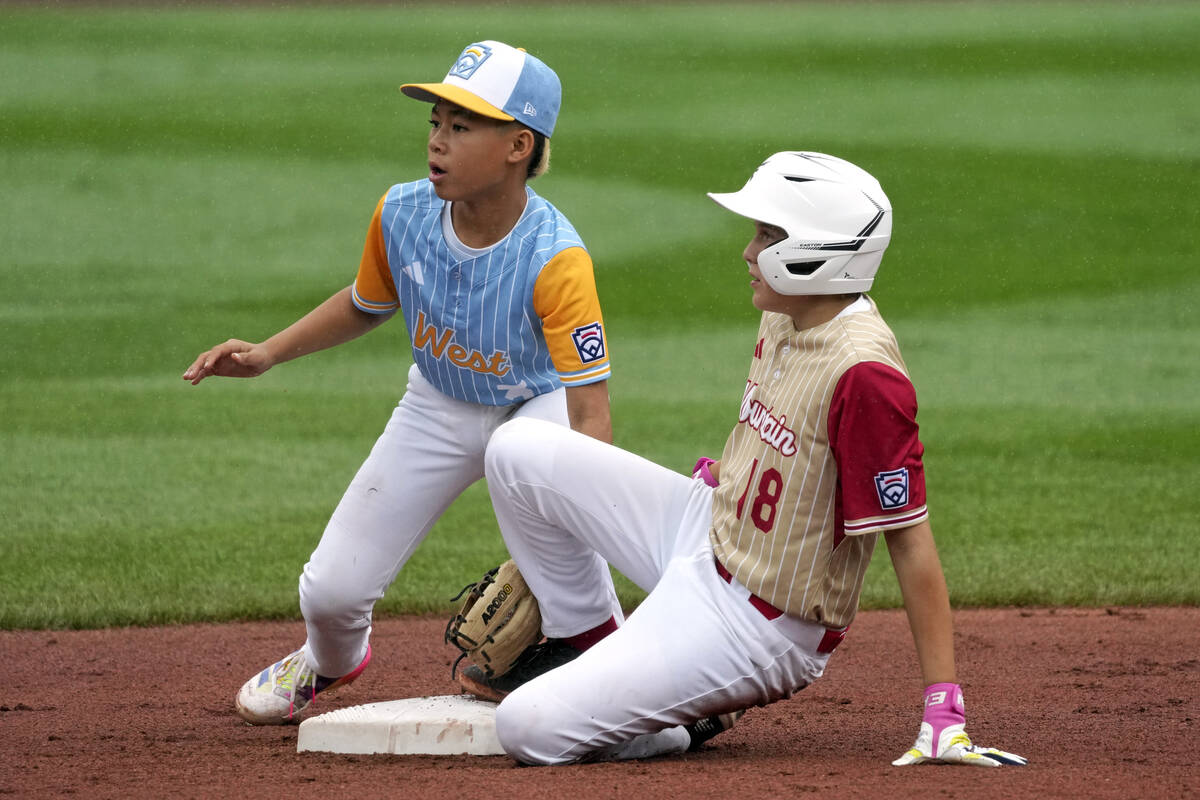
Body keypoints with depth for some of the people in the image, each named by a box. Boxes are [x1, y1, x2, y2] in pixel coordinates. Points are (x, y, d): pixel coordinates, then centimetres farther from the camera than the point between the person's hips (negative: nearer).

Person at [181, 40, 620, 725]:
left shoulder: (555, 258, -35)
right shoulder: (402, 215, -20)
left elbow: (590, 413, -37)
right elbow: (366, 306, 5)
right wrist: (268, 354, -7)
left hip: (537, 404, -4)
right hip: (439, 405, 4)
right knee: (332, 592, 1)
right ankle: (333, 660, 43)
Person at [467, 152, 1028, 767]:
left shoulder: (864, 374, -29)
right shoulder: (785, 316, 0)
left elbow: (910, 539, -26)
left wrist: (942, 707, -26)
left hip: (760, 620, -9)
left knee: (528, 729, -16)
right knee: (518, 451, 7)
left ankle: (684, 721, 11)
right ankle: (587, 646, 18)